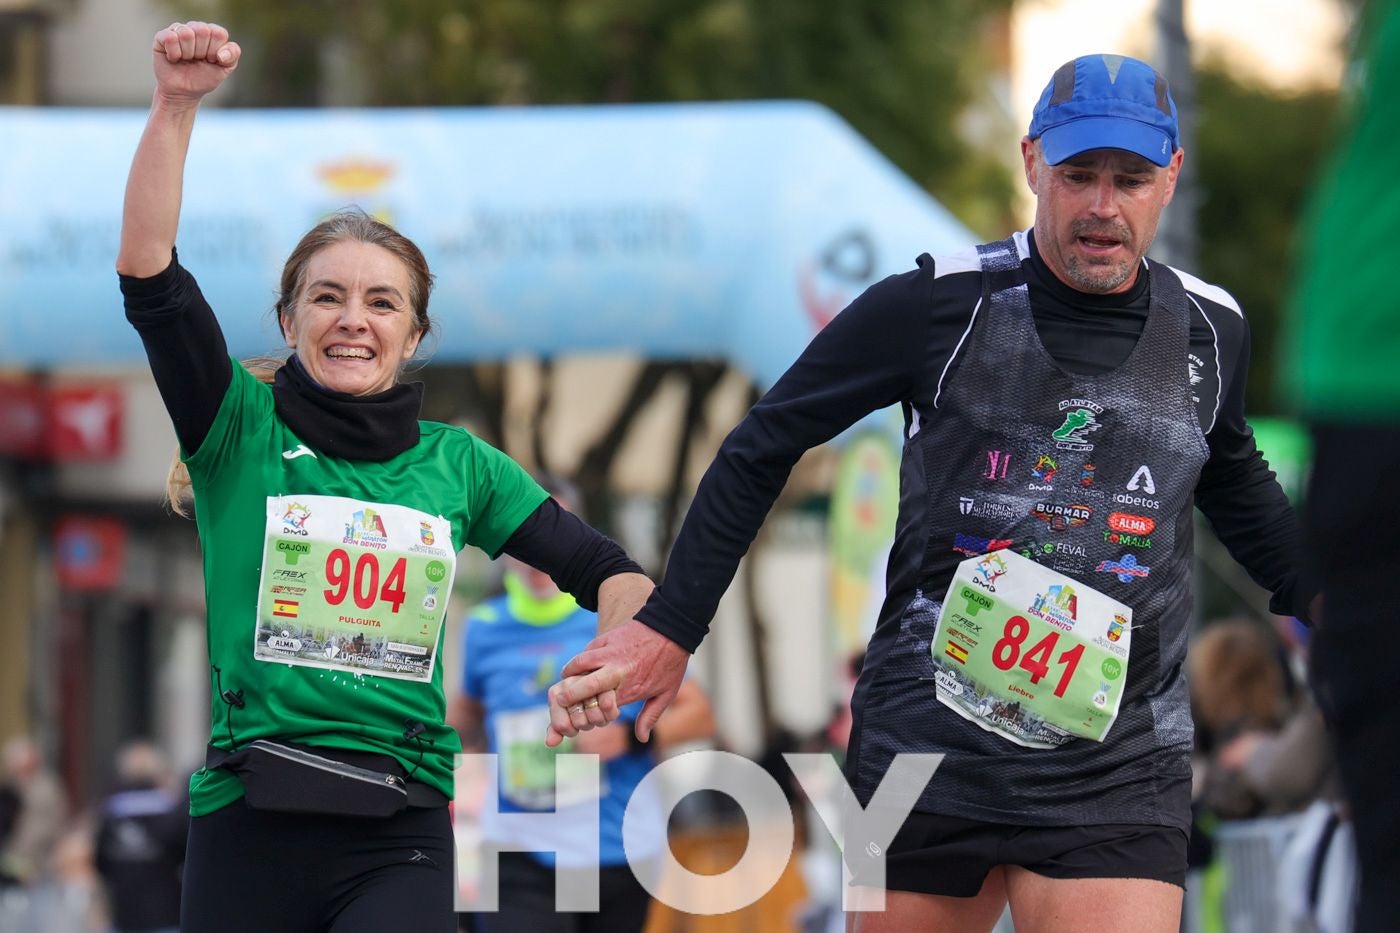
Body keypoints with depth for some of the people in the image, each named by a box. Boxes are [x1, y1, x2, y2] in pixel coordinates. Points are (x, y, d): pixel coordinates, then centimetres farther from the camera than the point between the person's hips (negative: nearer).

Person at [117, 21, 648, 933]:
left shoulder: (455, 463, 11)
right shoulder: (242, 431, 5)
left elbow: (602, 566, 13)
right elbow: (149, 277, -8)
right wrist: (177, 104, -16)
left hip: (399, 836, 0)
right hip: (248, 822, 0)